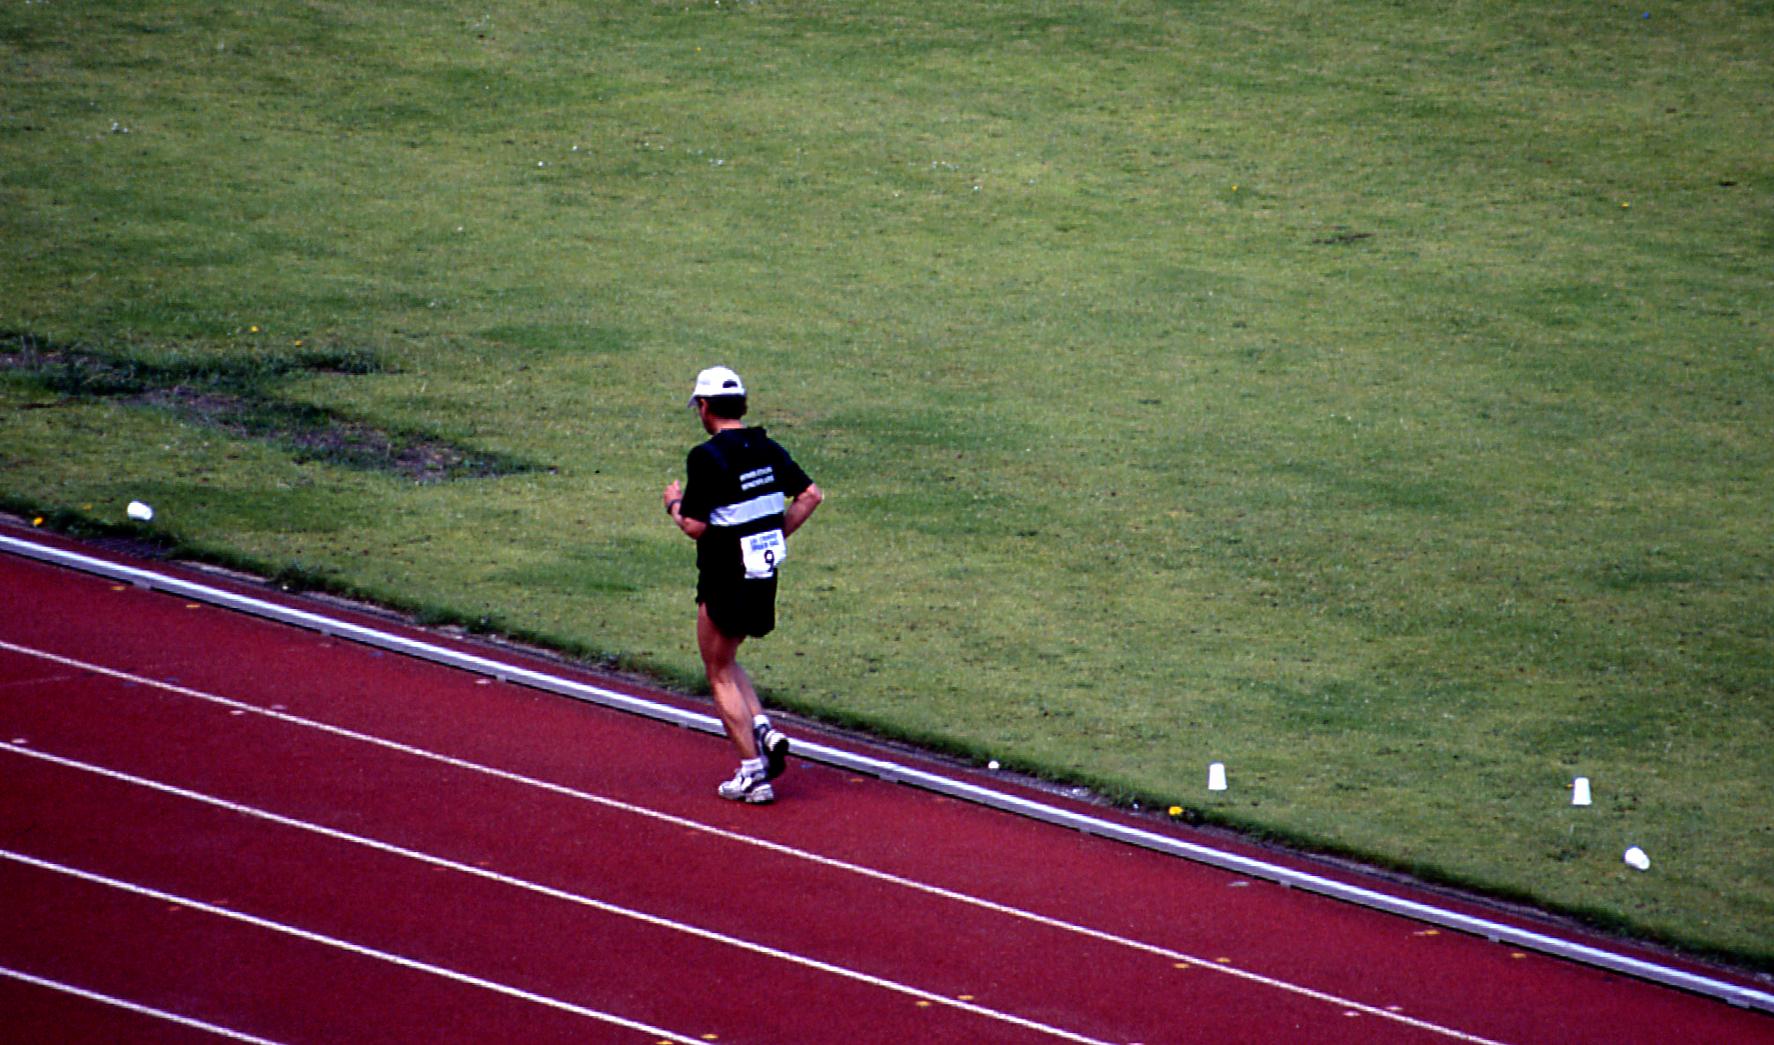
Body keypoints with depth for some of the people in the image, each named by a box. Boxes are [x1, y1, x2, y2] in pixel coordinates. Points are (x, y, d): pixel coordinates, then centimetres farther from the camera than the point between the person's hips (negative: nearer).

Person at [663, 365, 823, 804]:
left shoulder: (707, 457, -17)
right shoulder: (769, 450, 4)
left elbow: (695, 526, -19)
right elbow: (811, 495, 4)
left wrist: (674, 503, 1)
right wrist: (778, 534, 12)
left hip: (724, 582, -7)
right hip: (765, 577, 7)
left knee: (720, 676, 6)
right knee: (726, 662, 25)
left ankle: (752, 774, 3)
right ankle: (763, 730, 4)